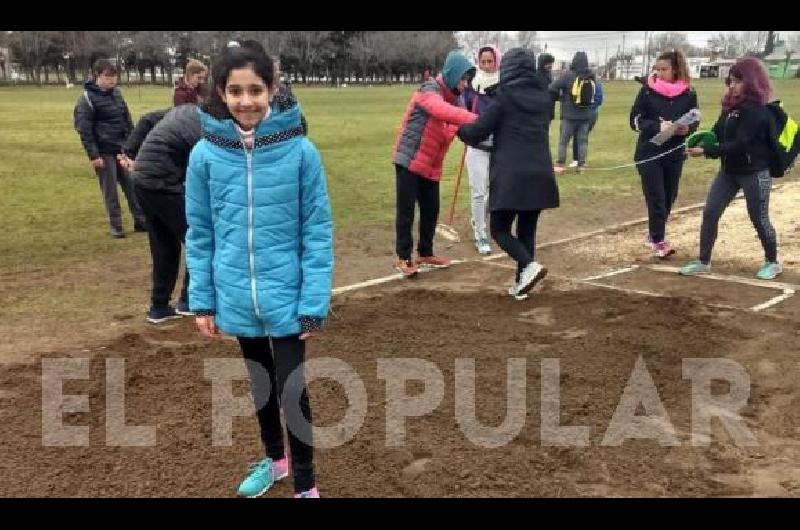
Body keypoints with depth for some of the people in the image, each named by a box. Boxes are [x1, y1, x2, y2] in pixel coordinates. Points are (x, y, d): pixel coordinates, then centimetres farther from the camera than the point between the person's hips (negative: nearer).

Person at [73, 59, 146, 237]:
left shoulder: (117, 93, 10)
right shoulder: (86, 98, -9)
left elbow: (127, 120, 17)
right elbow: (84, 130, -12)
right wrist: (93, 155, -17)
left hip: (123, 149, 6)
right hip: (104, 152, -6)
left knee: (132, 185, 8)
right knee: (110, 190, 1)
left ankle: (140, 220, 17)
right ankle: (116, 226, 11)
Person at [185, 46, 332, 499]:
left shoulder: (300, 151, -12)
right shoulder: (205, 154, -6)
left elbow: (318, 232, -9)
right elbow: (200, 235, 2)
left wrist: (314, 303, -12)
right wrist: (203, 301, 2)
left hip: (286, 298, -3)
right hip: (236, 298, 3)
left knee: (291, 390, 1)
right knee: (260, 382, 21)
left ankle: (306, 486, 22)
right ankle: (275, 459, 45)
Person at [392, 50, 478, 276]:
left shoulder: (452, 97, 10)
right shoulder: (430, 90, -16)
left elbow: (453, 127, 3)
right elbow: (441, 111, -37)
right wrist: (476, 120, -47)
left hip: (431, 165, 8)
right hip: (409, 161, -8)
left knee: (431, 210, 12)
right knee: (406, 211, -2)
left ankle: (425, 254, 26)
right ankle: (403, 258, 7)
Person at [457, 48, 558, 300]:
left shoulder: (505, 96, -6)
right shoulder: (543, 96, 11)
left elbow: (478, 132, -3)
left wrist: (461, 130, 19)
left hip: (511, 175, -5)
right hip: (540, 175, 6)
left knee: (499, 228, 6)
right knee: (527, 231, 14)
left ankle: (529, 266, -14)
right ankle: (521, 284, 17)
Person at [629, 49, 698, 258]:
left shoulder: (688, 93, -1)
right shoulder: (647, 90, -6)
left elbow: (694, 122, 6)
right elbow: (635, 121, -8)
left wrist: (686, 128, -17)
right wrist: (658, 126, -23)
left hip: (675, 154, 3)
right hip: (649, 153, -3)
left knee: (669, 197, 10)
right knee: (656, 198, -6)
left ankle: (654, 234, 27)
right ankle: (658, 240, 2)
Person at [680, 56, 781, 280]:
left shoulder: (757, 110, -19)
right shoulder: (731, 106, 7)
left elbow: (739, 144, -25)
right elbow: (719, 134, 10)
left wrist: (705, 151, -28)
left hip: (754, 173, -8)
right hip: (729, 171, 8)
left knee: (759, 219, 4)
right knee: (710, 213, 2)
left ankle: (772, 262, 25)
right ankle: (703, 262, 10)